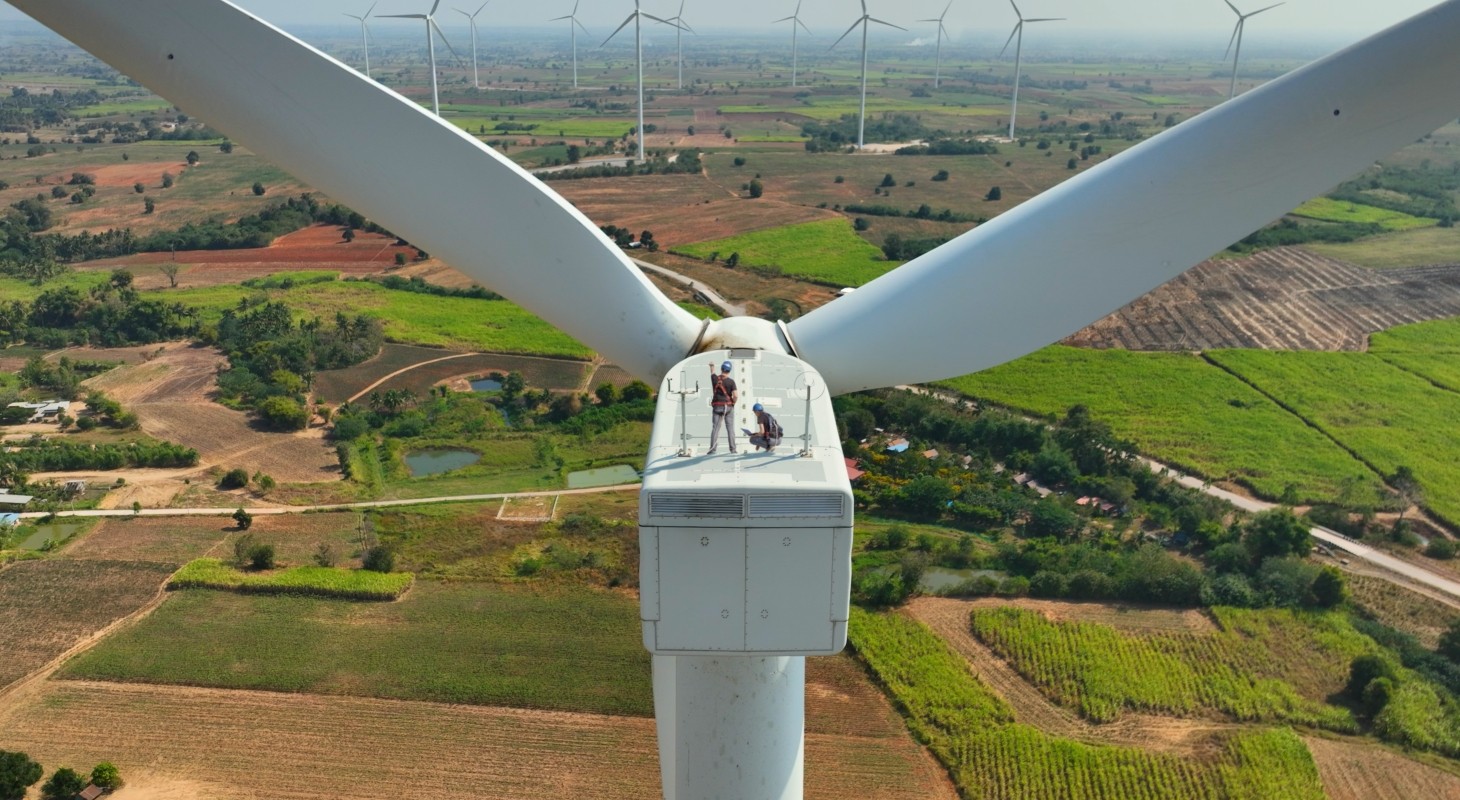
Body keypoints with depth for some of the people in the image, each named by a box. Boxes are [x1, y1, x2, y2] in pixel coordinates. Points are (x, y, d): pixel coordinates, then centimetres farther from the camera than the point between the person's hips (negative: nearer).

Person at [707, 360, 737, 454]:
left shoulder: (715, 378, 0)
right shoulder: (731, 381, -8)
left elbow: (712, 373, 26)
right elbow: (736, 396, -16)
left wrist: (712, 366, 48)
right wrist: (733, 403, 4)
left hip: (717, 407, 2)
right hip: (728, 407, -2)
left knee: (715, 428, 1)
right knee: (730, 428, 3)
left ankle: (712, 449, -5)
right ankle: (732, 449, 2)